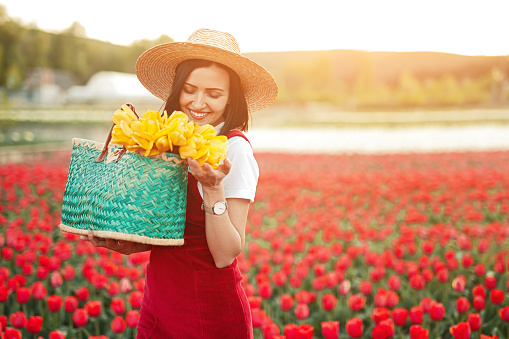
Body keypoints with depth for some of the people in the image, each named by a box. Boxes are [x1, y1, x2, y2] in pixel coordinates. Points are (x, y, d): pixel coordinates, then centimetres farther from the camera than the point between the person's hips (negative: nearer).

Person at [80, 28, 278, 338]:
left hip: (209, 310, -6)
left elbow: (226, 255, -19)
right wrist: (126, 245, -6)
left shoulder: (235, 149, -17)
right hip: (159, 300, 6)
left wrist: (213, 188, -29)